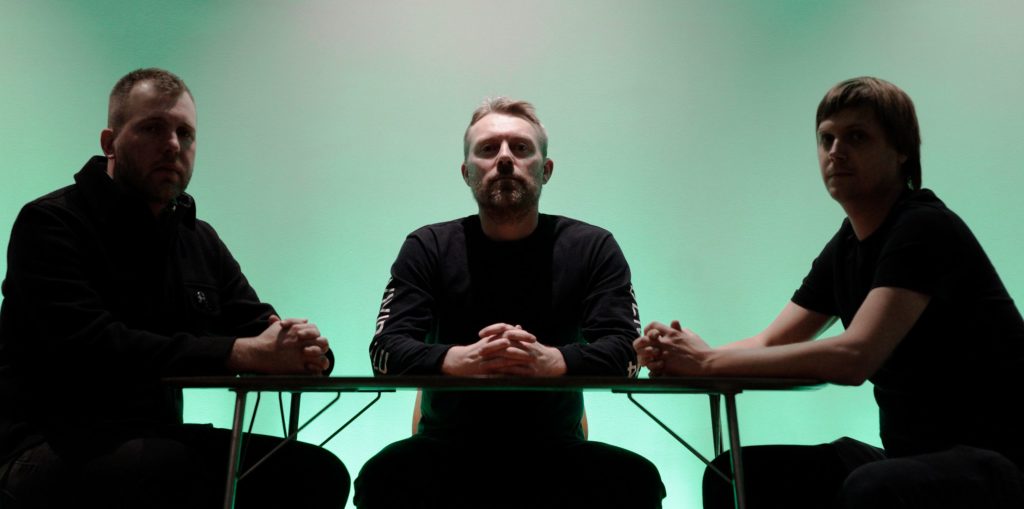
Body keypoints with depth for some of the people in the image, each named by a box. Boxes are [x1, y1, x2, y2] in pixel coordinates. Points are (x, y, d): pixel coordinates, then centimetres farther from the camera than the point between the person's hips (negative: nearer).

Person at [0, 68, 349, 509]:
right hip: (51, 449, -6)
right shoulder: (50, 223, -8)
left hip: (157, 440, 6)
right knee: (170, 468, -37)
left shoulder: (201, 241, 14)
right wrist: (244, 353, -28)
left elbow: (260, 332, 10)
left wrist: (304, 350, -16)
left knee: (320, 473, -10)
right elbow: (89, 348, -24)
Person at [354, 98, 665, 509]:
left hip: (555, 453, 1)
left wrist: (551, 361, -32)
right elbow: (387, 348, -8)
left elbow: (623, 350, -10)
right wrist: (461, 360, -31)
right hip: (448, 450, 0)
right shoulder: (428, 247, 2)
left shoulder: (592, 248, 1)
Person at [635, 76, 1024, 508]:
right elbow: (769, 342, 8)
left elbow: (853, 357, -29)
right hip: (912, 455, 8)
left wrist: (708, 361, -23)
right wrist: (680, 357, -12)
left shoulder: (926, 229, -17)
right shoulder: (844, 249, 8)